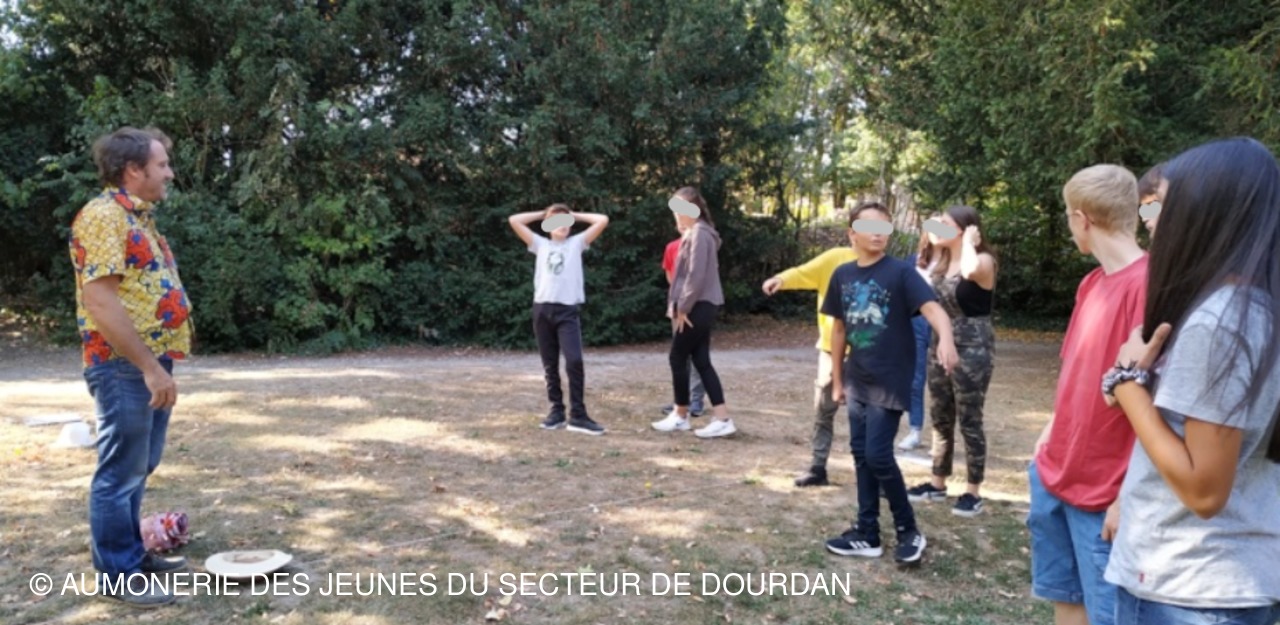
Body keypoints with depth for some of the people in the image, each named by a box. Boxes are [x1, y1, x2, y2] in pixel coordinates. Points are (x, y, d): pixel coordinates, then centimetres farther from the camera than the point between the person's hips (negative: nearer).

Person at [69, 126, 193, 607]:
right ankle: (118, 574, 11)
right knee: (121, 472, 0)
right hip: (125, 368, -10)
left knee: (138, 470, 18)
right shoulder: (104, 215, -15)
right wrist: (148, 365, -23)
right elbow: (100, 300, -23)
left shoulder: (138, 217, 17)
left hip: (151, 364, 10)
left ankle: (132, 553, 30)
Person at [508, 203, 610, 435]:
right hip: (543, 309, 3)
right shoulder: (540, 244, 16)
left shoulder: (577, 243, 12)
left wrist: (575, 215, 17)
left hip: (568, 310, -2)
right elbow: (514, 221, 14)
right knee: (550, 366, 6)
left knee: (574, 361, -16)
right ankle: (556, 410, 15)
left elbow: (603, 221, 6)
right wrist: (542, 214, 20)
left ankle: (578, 415, -12)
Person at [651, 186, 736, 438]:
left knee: (678, 358, 0)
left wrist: (683, 307, -15)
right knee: (701, 361, 7)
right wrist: (674, 303, 13)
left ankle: (681, 416, 14)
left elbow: (696, 276, -20)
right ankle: (722, 418, 6)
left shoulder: (699, 234, -15)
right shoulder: (693, 234, 17)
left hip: (697, 307, -10)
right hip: (700, 307, 10)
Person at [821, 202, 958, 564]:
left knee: (878, 456, -7)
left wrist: (945, 339, -46)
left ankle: (909, 532, 11)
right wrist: (838, 380, 15)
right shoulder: (843, 275, 5)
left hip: (891, 382, -6)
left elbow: (931, 307, -25)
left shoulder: (901, 272, -11)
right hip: (858, 382, 6)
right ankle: (866, 534, 23)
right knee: (861, 454, 11)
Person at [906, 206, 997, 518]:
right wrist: (928, 246, 7)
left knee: (969, 421, 0)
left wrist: (968, 242, -19)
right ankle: (938, 483, 26)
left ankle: (974, 492, 11)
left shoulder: (983, 260, -12)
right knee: (940, 419, 14)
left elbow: (970, 270, -36)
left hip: (972, 349, -8)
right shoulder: (941, 262, 11)